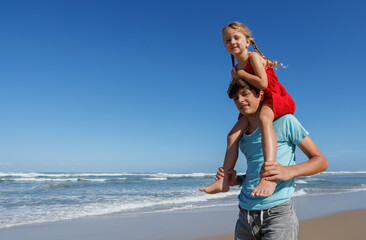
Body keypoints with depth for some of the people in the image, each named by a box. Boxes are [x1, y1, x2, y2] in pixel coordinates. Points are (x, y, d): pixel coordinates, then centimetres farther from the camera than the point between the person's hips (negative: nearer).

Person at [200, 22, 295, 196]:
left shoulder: (254, 57, -8)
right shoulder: (235, 70, 13)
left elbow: (263, 83, -23)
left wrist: (241, 74, -12)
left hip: (275, 98, -8)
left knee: (263, 118, -42)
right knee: (233, 135, -3)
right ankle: (224, 181, -2)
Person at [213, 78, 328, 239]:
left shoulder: (285, 121, -3)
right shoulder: (243, 136, 15)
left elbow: (321, 161, -3)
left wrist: (289, 171, -21)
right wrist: (235, 181, 3)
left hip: (277, 213, -5)